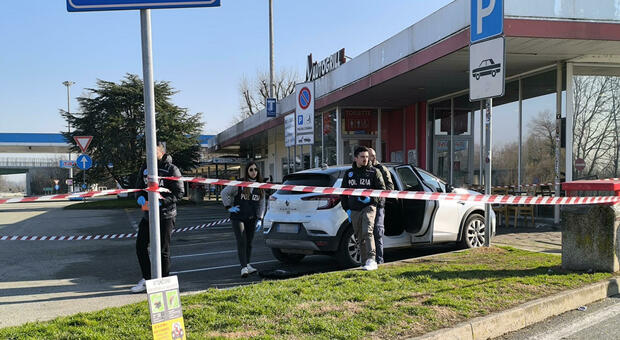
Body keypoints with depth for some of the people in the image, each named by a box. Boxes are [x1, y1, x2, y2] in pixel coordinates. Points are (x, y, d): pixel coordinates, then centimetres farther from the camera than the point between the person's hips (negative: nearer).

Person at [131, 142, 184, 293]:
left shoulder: (171, 169, -8)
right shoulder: (145, 168, 9)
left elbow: (179, 192, -11)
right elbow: (139, 187, 18)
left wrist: (162, 201, -23)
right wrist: (140, 197, -6)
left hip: (165, 216, -6)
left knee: (163, 250, 2)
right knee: (140, 246, 8)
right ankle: (146, 279, 24)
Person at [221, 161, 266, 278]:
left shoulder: (260, 187, 5)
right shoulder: (239, 184, -7)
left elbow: (262, 204, 11)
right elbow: (224, 193, -1)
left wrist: (260, 219, 3)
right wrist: (229, 207, -6)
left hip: (252, 219, 4)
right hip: (238, 217, -4)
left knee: (249, 242, 9)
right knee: (242, 242, -11)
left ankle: (247, 264, 22)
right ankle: (244, 267, -13)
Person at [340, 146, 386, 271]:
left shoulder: (373, 171, 3)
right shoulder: (349, 173, 13)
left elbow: (382, 189, 2)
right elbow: (343, 192, 18)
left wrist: (371, 198, -14)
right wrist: (347, 209, 9)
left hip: (369, 207, -4)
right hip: (354, 210, 4)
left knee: (367, 232, -21)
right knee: (360, 238, 8)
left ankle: (371, 260, -24)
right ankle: (365, 262, 16)